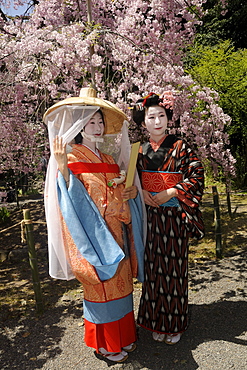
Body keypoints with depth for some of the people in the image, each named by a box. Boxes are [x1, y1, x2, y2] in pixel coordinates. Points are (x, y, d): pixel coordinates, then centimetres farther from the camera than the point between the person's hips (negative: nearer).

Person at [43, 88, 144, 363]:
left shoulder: (108, 160, 14)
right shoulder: (72, 159, -7)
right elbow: (72, 198, -19)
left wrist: (131, 191, -1)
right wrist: (62, 167, -31)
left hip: (116, 232, 7)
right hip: (94, 234, -6)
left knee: (120, 282, 15)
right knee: (101, 286, 5)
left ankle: (123, 335, 34)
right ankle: (105, 343, 25)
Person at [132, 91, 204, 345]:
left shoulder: (179, 146, -2)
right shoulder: (140, 151, 6)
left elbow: (197, 175, -5)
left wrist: (171, 192, -14)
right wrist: (141, 192, -6)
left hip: (174, 216, -2)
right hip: (149, 216, 3)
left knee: (174, 266, 5)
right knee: (153, 267, 10)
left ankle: (175, 323, 24)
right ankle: (157, 322, 28)